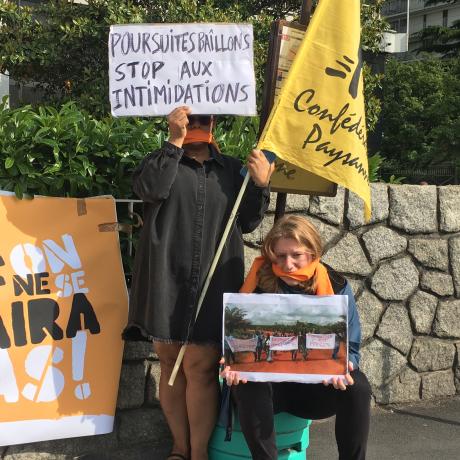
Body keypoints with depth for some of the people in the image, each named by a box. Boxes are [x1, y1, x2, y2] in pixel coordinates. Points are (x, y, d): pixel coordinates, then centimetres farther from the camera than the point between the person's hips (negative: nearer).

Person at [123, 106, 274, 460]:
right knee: (170, 364, 8)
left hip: (213, 285, 0)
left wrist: (260, 186, -4)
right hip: (167, 282, 0)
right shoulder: (160, 161, 9)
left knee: (200, 368, -4)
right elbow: (150, 189, -14)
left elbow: (247, 223, 11)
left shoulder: (232, 169, 14)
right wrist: (175, 141, -12)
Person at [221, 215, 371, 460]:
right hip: (267, 386, -1)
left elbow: (350, 348, -2)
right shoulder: (259, 284, -7)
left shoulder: (336, 287, -4)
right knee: (248, 384, -34)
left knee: (358, 387, -28)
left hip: (316, 389, 1)